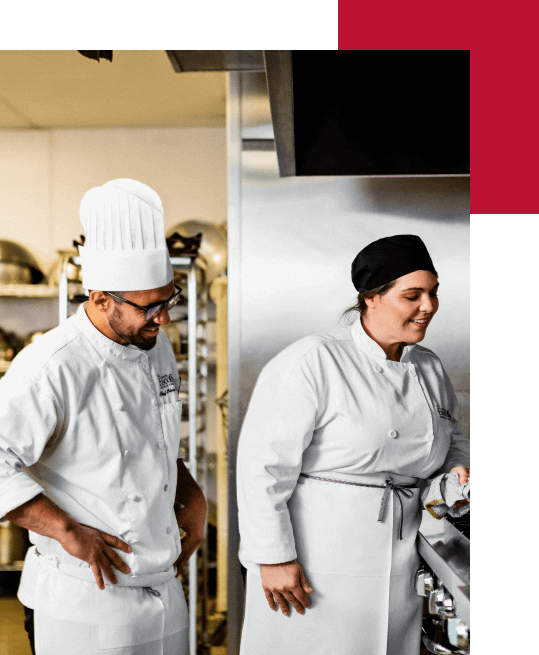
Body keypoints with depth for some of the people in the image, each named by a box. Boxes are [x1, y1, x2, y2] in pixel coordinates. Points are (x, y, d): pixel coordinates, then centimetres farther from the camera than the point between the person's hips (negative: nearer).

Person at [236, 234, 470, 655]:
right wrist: (274, 557, -17)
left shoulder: (429, 369, 6)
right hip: (311, 563, -6)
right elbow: (264, 464, -17)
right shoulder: (312, 363, -16)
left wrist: (458, 470, -1)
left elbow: (452, 441, 21)